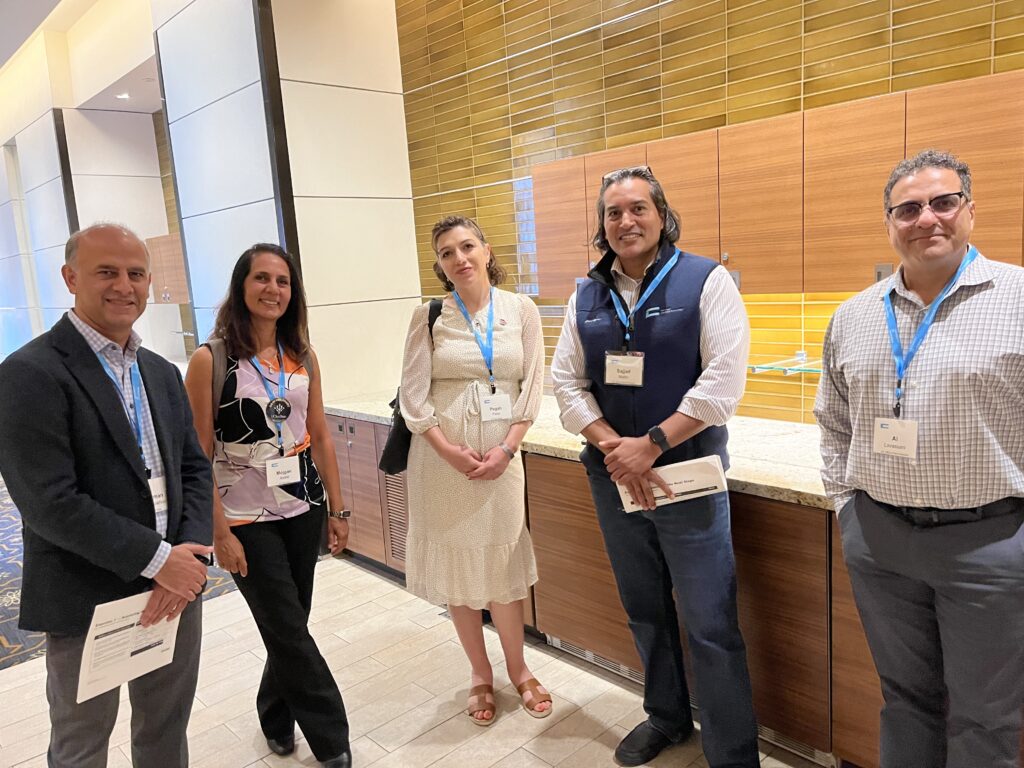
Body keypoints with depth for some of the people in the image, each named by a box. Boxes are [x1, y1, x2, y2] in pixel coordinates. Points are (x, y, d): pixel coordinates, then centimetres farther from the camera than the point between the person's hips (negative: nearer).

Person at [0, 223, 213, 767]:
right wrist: (158, 559, -20)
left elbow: (194, 471, 5)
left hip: (175, 585, 6)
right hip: (87, 601, -5)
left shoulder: (162, 373, 7)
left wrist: (185, 558, -10)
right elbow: (49, 503, -21)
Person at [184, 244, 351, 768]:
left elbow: (319, 436, 7)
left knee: (288, 626, 15)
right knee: (291, 631, 2)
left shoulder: (302, 356, 3)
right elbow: (200, 455, -11)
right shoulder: (210, 360, -12)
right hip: (247, 518, -4)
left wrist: (337, 508, 7)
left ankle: (276, 716, 41)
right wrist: (220, 533, -12)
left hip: (303, 508, 5)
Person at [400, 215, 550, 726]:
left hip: (501, 453, 0)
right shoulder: (429, 315, -1)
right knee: (456, 566, 9)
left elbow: (532, 386, 1)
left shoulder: (521, 310, 1)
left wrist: (506, 449, -8)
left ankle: (518, 670, 29)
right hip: (442, 455, 0)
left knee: (503, 564, 7)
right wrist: (451, 451, -12)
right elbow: (413, 395, -3)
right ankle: (481, 675, 28)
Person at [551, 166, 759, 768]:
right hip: (612, 477, 5)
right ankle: (667, 715, 40)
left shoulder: (706, 281, -6)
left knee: (710, 626, 0)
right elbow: (567, 381, 4)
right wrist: (613, 447, -11)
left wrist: (652, 444, -17)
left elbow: (724, 379, -14)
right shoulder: (587, 295, 8)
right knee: (644, 610, 19)